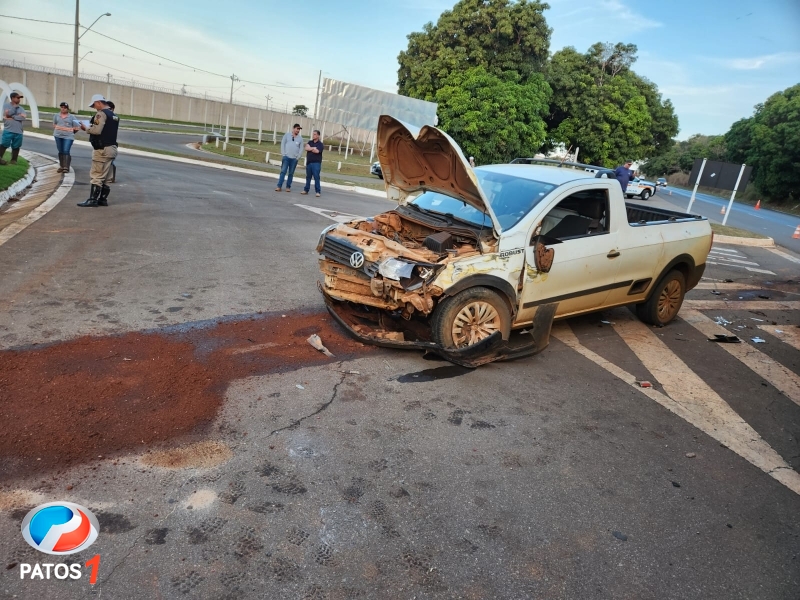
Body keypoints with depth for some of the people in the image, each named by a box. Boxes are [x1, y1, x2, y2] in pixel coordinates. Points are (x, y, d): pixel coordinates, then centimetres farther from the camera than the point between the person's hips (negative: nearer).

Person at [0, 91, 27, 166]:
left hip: (18, 131, 3)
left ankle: (14, 160, 16)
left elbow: (23, 117, -5)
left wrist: (12, 117, -11)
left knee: (16, 147, 7)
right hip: (8, 130, -3)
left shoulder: (21, 108, 11)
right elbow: (8, 114, -13)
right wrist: (15, 106, -7)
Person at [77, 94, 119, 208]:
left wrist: (86, 128, -4)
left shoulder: (101, 113, -11)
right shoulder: (114, 115, 15)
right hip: (112, 148, 8)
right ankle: (103, 199, 16)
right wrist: (90, 128, 14)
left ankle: (93, 200, -2)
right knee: (104, 176, 13)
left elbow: (97, 130, -21)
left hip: (102, 149, -8)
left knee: (97, 176, -4)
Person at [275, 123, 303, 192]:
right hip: (286, 157, -1)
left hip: (294, 158, 1)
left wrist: (298, 157, -1)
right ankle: (279, 186, -6)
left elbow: (301, 148, 8)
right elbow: (283, 144, 4)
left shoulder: (300, 138, 8)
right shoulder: (287, 134, 5)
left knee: (291, 173, 5)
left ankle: (288, 187, 11)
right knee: (283, 171, -5)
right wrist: (283, 154, -4)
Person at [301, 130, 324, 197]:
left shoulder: (320, 144, -1)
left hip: (316, 163, -5)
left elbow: (317, 151, -16)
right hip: (309, 162, 5)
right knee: (308, 177, 10)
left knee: (316, 177, -8)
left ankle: (318, 192, -6)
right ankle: (306, 190, 16)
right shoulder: (310, 142, 15)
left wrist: (310, 149, -2)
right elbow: (306, 148, -2)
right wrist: (313, 148, -11)